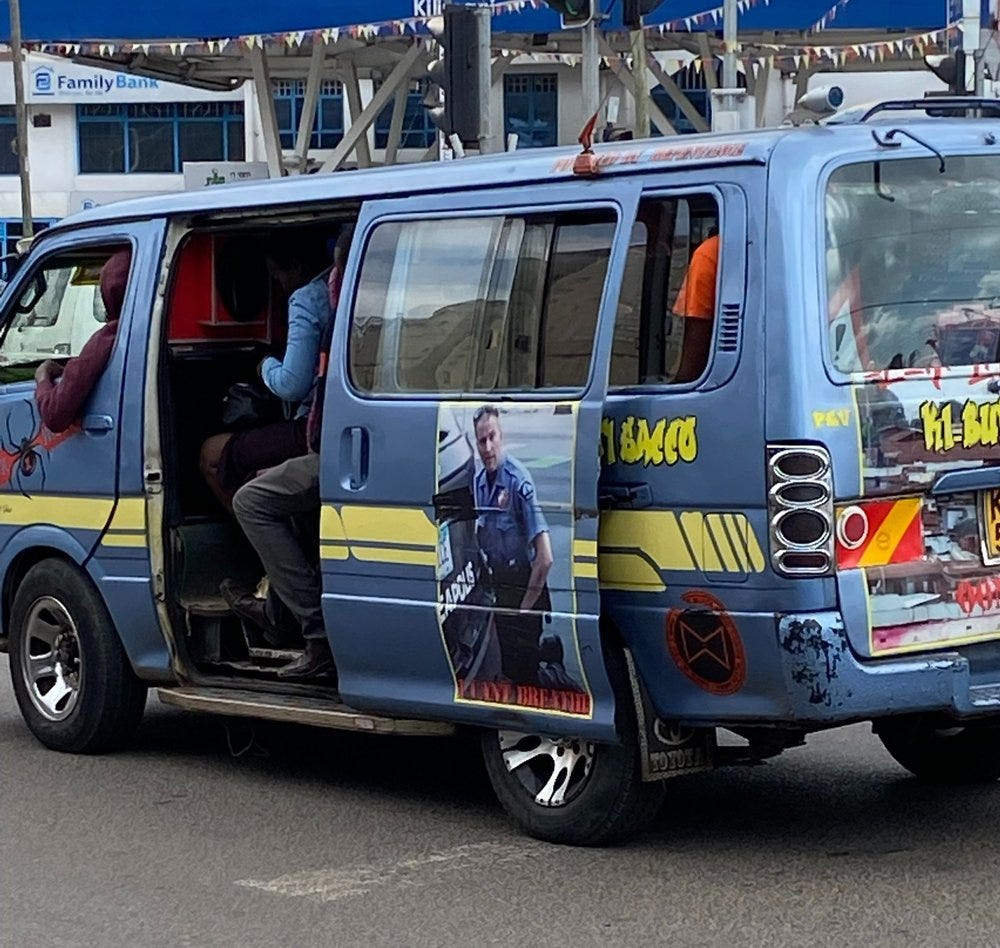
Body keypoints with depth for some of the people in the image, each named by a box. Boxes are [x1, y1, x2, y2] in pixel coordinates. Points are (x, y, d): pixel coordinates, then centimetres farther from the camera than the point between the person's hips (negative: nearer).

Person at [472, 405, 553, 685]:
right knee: (507, 667, 15)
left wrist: (526, 604, -18)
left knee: (525, 671, -2)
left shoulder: (518, 480, -21)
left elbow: (545, 558, -25)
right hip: (499, 586, 7)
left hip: (523, 585, -7)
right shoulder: (478, 481, 2)